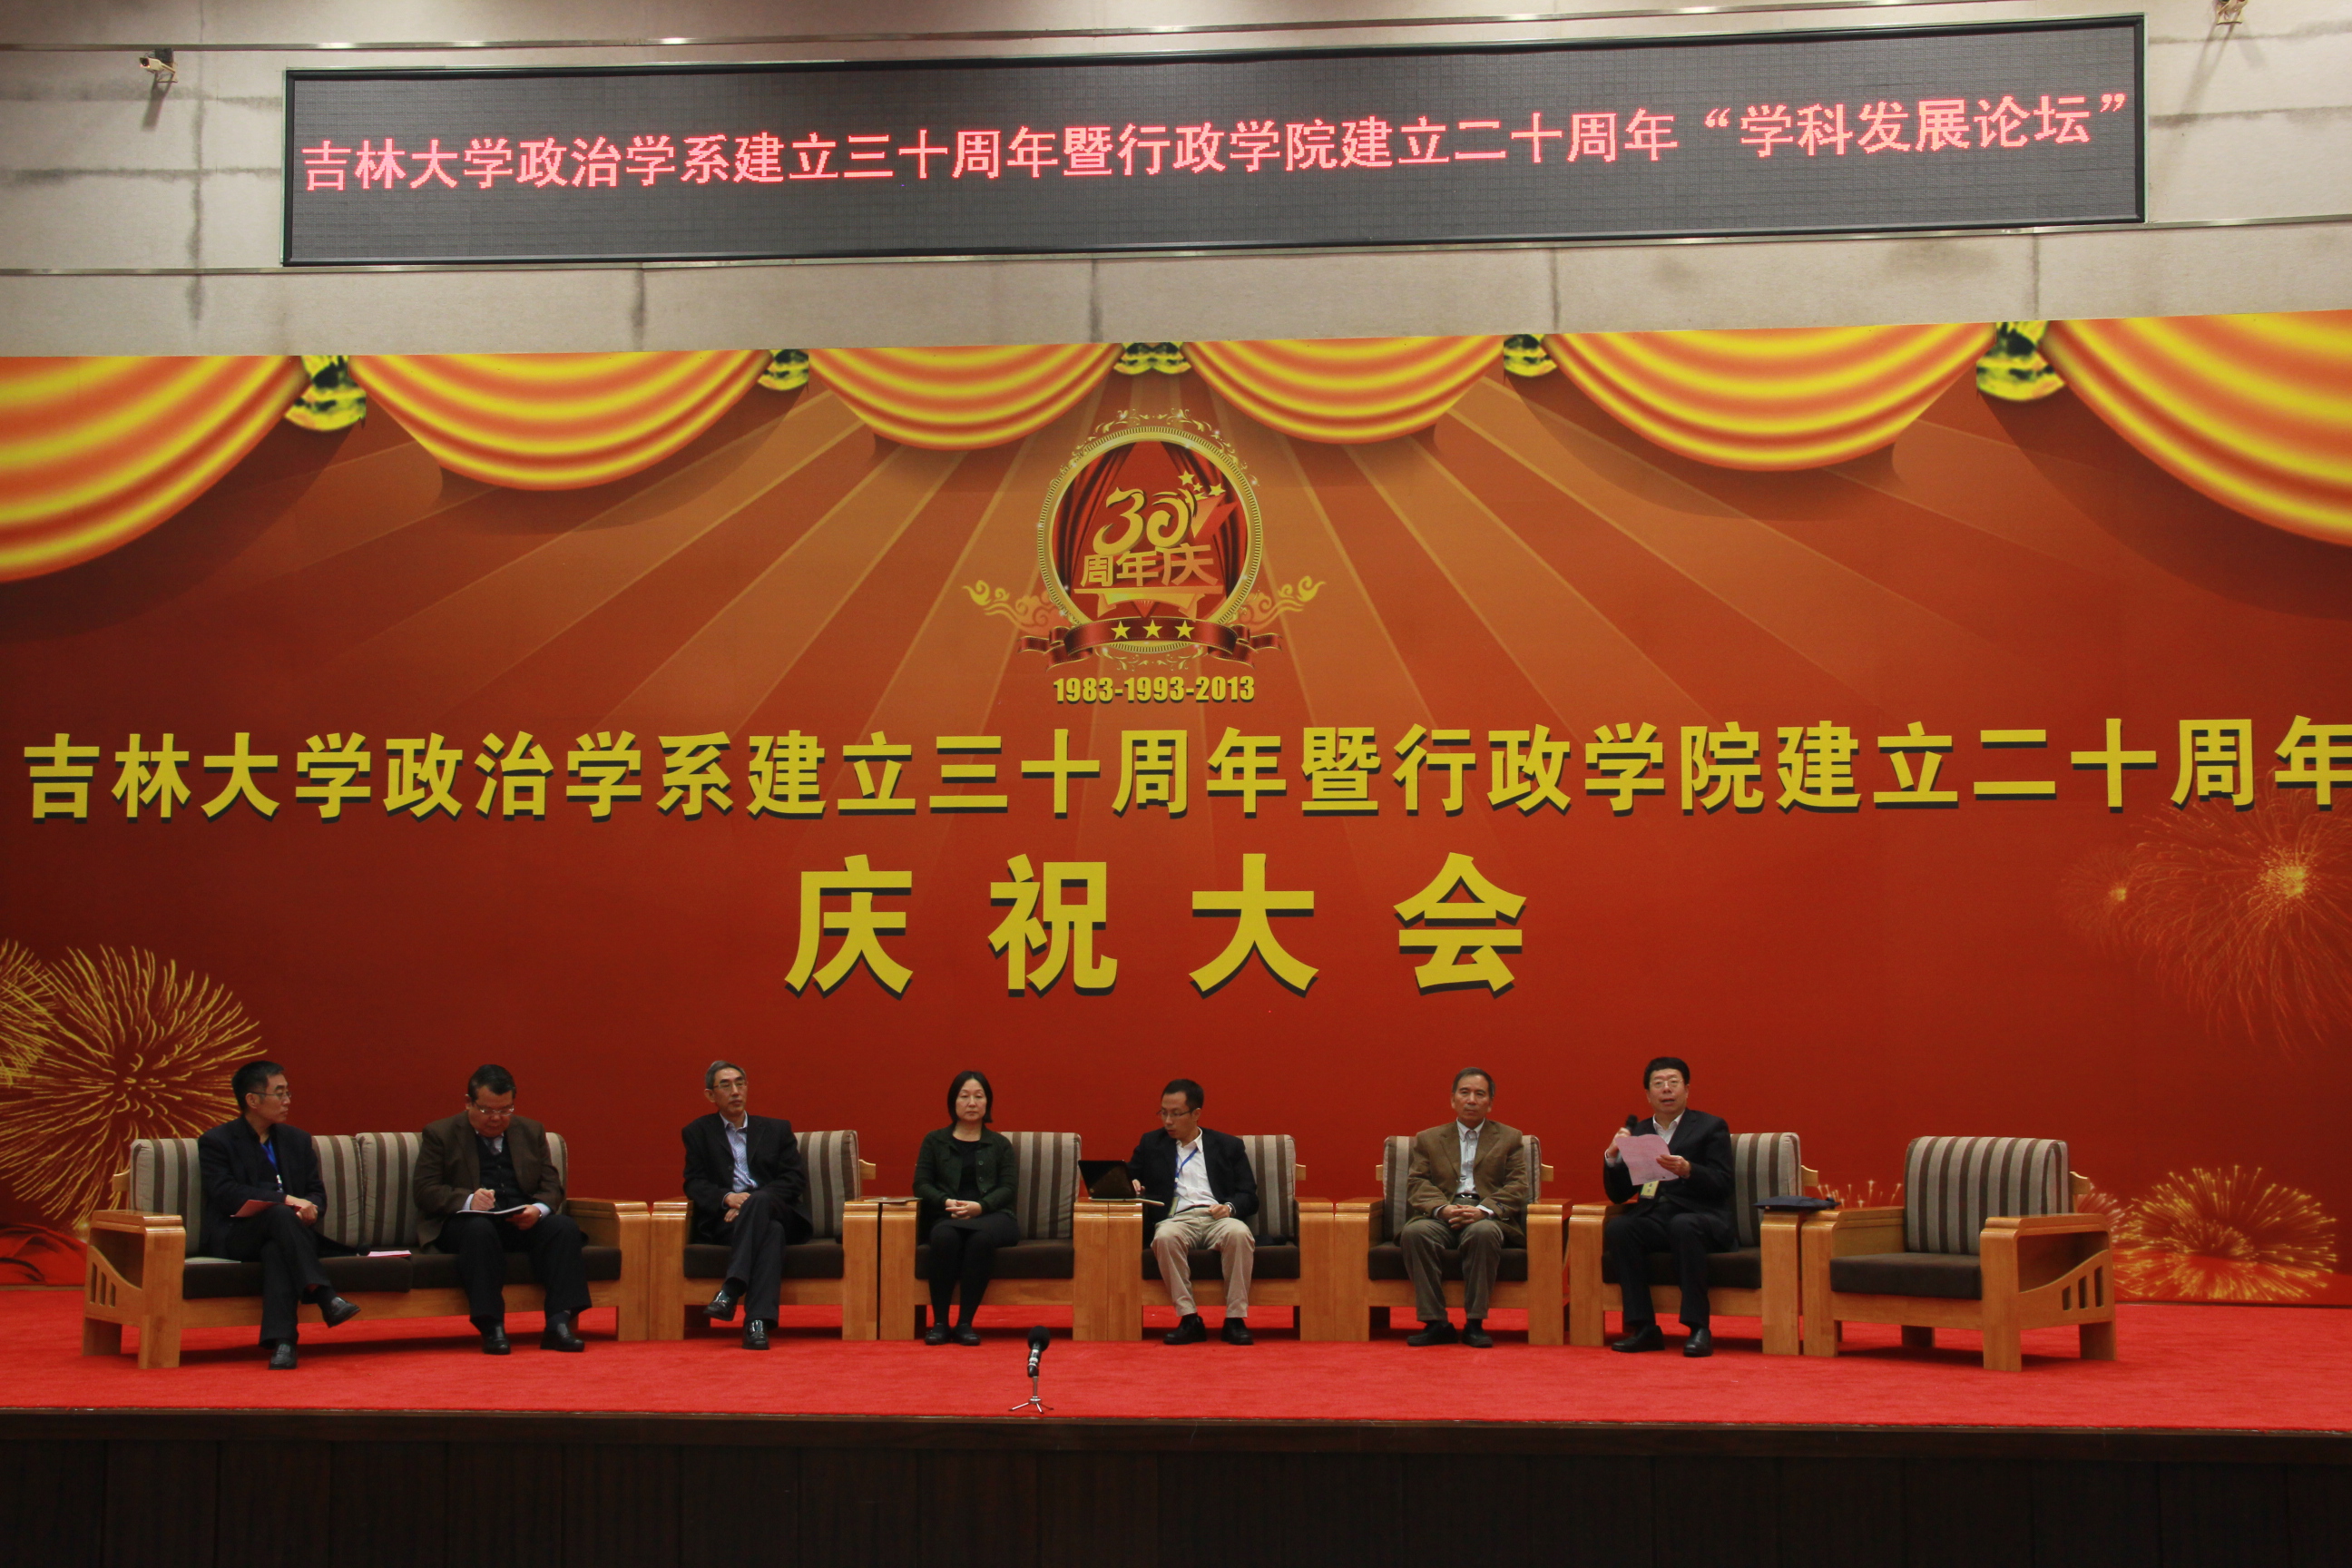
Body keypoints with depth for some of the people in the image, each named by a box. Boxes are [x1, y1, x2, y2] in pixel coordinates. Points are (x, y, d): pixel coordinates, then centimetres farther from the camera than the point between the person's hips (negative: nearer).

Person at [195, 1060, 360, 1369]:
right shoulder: (216, 1142, 3)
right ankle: (325, 1297, -44)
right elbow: (226, 1194, -13)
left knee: (277, 1249, -35)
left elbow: (317, 1192, 12)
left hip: (276, 1234, 3)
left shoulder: (297, 1139, 19)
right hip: (235, 1237, -3)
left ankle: (280, 1339, -49)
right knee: (280, 1215, -36)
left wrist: (309, 1207, -15)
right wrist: (285, 1200, -23)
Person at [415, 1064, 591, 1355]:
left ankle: (559, 1323, -35)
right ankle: (491, 1327, -39)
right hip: (463, 1222, -3)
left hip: (523, 1223, 3)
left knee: (565, 1226, -26)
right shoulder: (441, 1134, 7)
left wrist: (539, 1209, -13)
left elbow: (552, 1186, 12)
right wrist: (467, 1200, -23)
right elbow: (426, 1192, -3)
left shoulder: (531, 1132, 18)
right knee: (479, 1228, -38)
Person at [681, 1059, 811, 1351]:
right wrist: (727, 1198, -17)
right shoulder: (698, 1132, 19)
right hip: (723, 1220, -1)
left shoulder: (776, 1130, 20)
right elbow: (695, 1184, 6)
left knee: (758, 1203, -37)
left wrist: (751, 1201, -12)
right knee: (770, 1232, -37)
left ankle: (731, 1290, -48)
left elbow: (796, 1179, 6)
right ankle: (757, 1320, -50)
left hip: (776, 1213, 1)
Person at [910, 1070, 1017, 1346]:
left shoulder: (1000, 1145, 17)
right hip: (945, 1216, 0)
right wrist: (946, 1202, -13)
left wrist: (980, 1207, -15)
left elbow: (1006, 1188, 5)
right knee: (945, 1236, -37)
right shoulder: (934, 1141, 17)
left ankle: (965, 1322, -33)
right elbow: (921, 1184, 8)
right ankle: (939, 1322, -32)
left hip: (992, 1216, 0)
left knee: (981, 1237, -37)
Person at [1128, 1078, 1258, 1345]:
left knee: (1239, 1233, -36)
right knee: (1165, 1237, -37)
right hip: (1176, 1219, 0)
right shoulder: (1151, 1144, 23)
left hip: (1218, 1217, 0)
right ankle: (1189, 1320, -32)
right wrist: (1131, 1186, -3)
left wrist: (1230, 1207, -10)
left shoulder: (1228, 1146, 18)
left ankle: (1235, 1320, -30)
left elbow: (1249, 1196, 12)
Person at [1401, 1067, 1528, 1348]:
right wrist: (1442, 1209, -14)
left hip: (1488, 1217, -1)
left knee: (1483, 1232, -38)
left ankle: (1474, 1323, -29)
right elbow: (1417, 1186, 7)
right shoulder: (1428, 1140, 21)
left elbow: (1516, 1188, 4)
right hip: (1441, 1217, 1)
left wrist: (1484, 1210, -15)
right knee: (1415, 1232, -33)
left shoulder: (1510, 1139, 18)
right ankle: (1436, 1323, -28)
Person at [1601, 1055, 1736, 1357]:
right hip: (1654, 1219, 3)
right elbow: (1618, 1195, 15)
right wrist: (1612, 1156, -3)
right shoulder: (1638, 1132, 18)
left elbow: (1721, 1184, -5)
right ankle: (1644, 1327, -26)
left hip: (1700, 1218, -3)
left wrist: (1687, 1170, -23)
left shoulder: (1710, 1127, 8)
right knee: (1617, 1227, -28)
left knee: (1682, 1226, -37)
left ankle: (1698, 1329, -34)